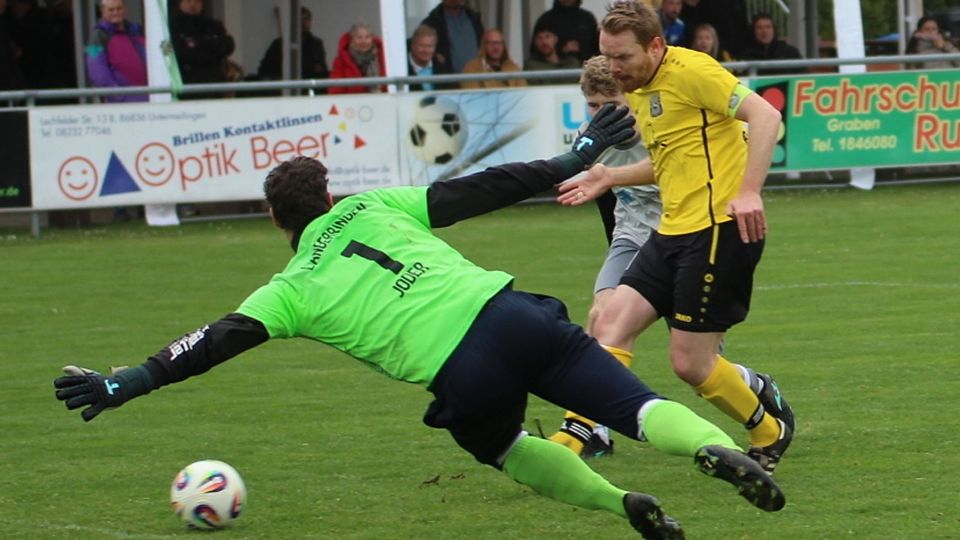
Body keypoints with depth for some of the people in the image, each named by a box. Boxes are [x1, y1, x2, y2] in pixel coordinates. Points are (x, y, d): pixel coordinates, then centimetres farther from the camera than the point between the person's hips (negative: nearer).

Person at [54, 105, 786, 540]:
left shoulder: (293, 290, 15)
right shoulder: (371, 209, 22)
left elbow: (217, 342, 8)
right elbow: (478, 191, 19)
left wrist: (127, 384, 10)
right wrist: (574, 160, 25)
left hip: (461, 377, -2)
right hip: (511, 311, 2)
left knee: (504, 449, 29)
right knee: (637, 406, 1)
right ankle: (715, 445, -30)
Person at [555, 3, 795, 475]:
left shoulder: (689, 71, -12)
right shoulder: (637, 90, 16)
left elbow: (765, 115, -20)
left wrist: (749, 192, -28)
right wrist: (610, 178, 18)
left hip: (718, 228, -9)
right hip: (673, 231, 9)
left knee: (690, 362, -5)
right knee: (610, 325, -3)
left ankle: (770, 430, 20)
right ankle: (566, 449, -6)